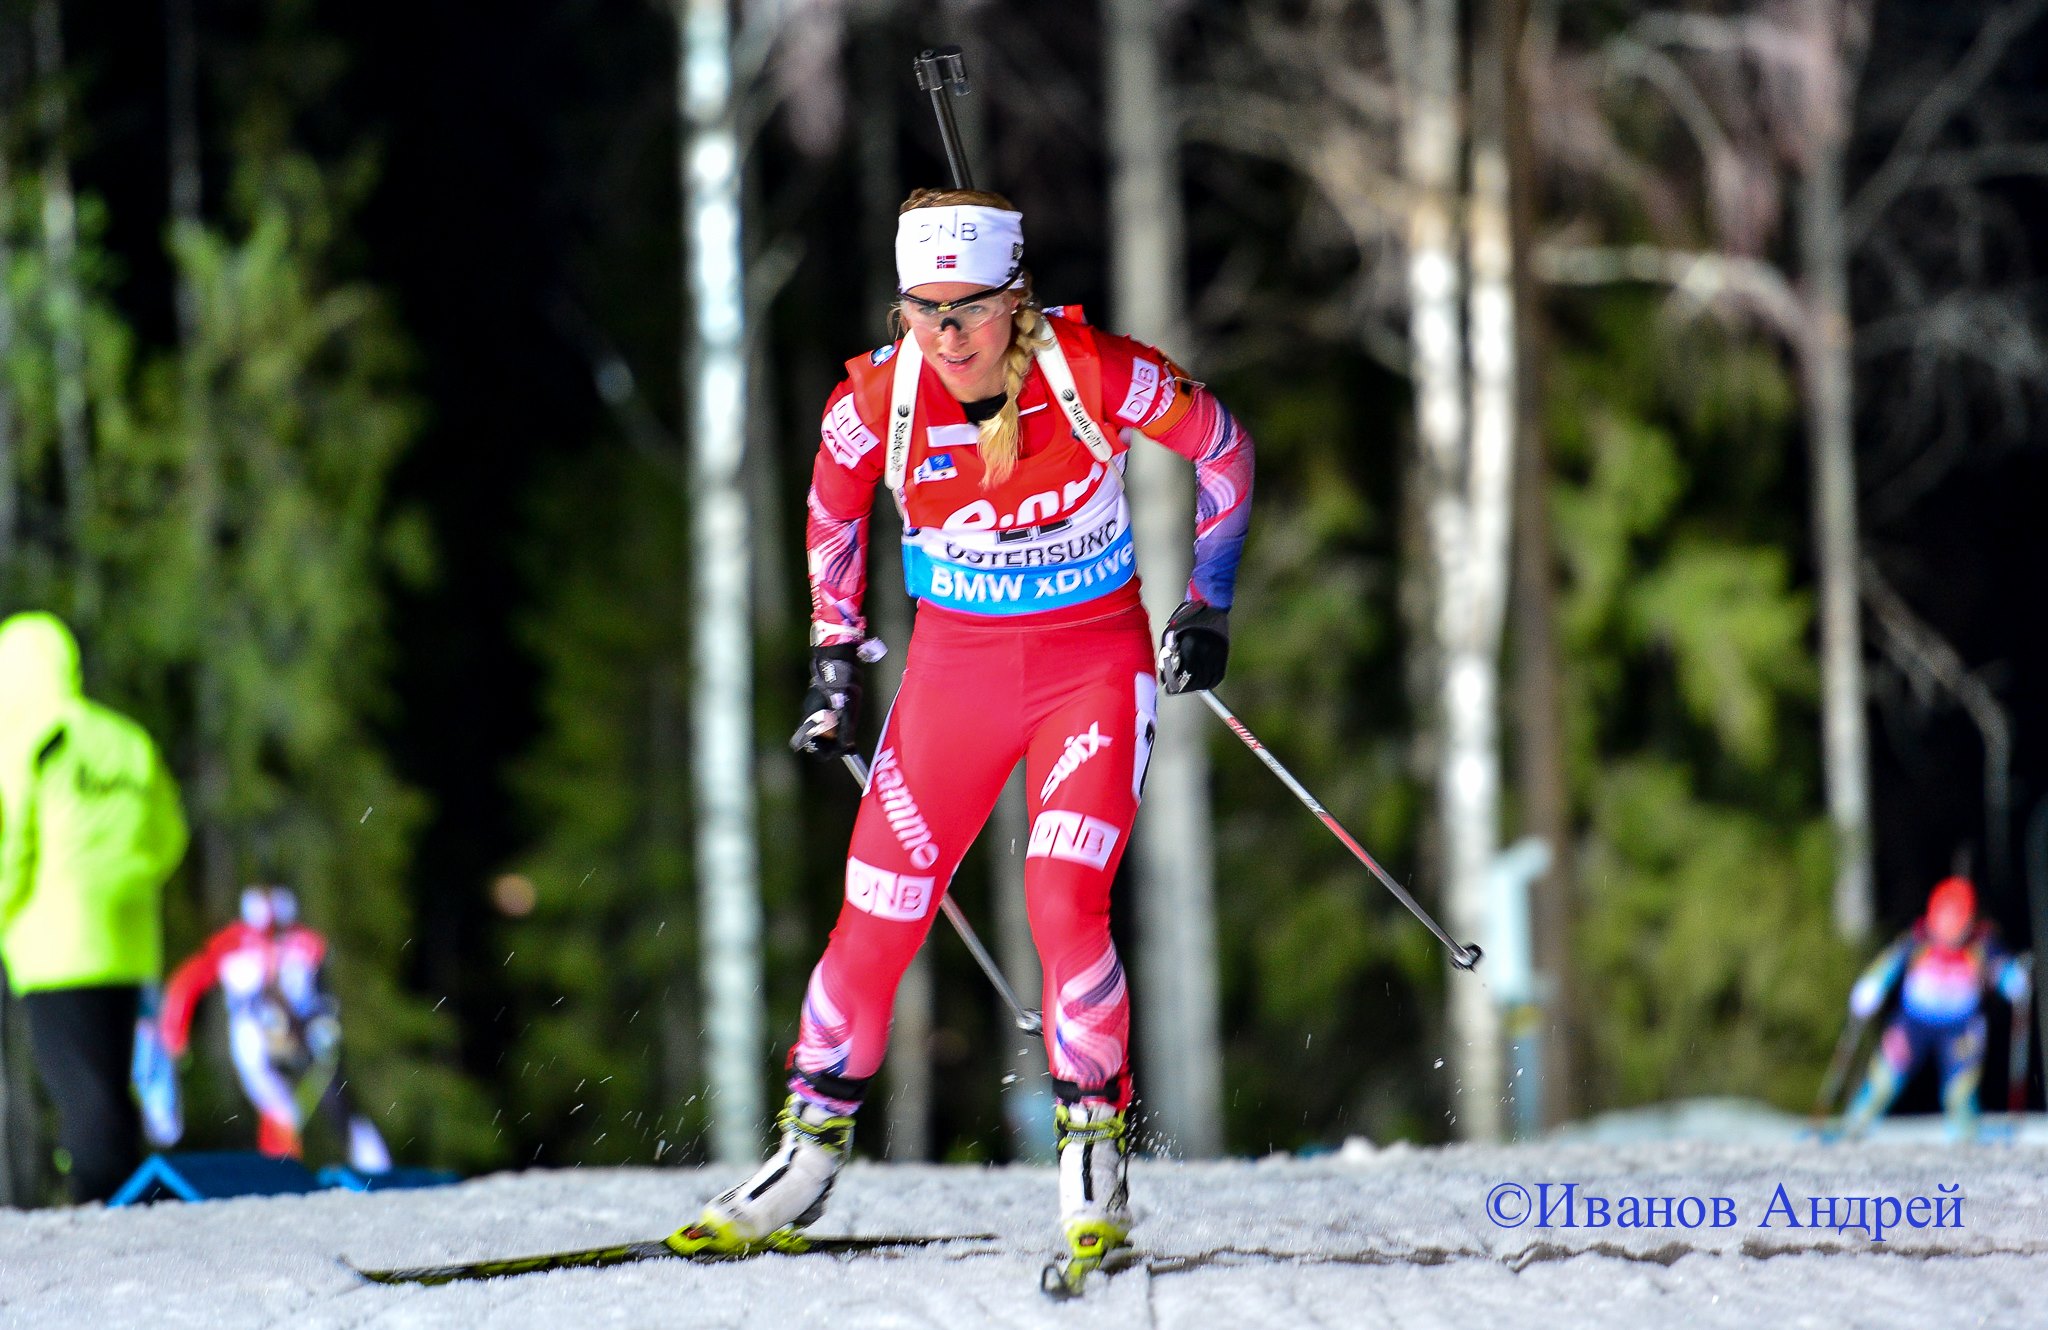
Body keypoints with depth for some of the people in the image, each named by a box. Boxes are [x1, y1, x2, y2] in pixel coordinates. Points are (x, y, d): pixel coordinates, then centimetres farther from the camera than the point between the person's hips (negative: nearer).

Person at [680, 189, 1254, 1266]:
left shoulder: (1093, 374, -22)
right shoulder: (881, 392, -15)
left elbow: (1221, 446, -3)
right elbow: (834, 502, 8)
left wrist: (1208, 603, 2)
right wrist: (834, 654, 10)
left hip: (1095, 662, -2)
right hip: (955, 668, 3)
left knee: (1063, 902, -21)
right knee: (874, 924, 2)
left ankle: (1093, 1147, -5)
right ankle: (810, 1152, 21)